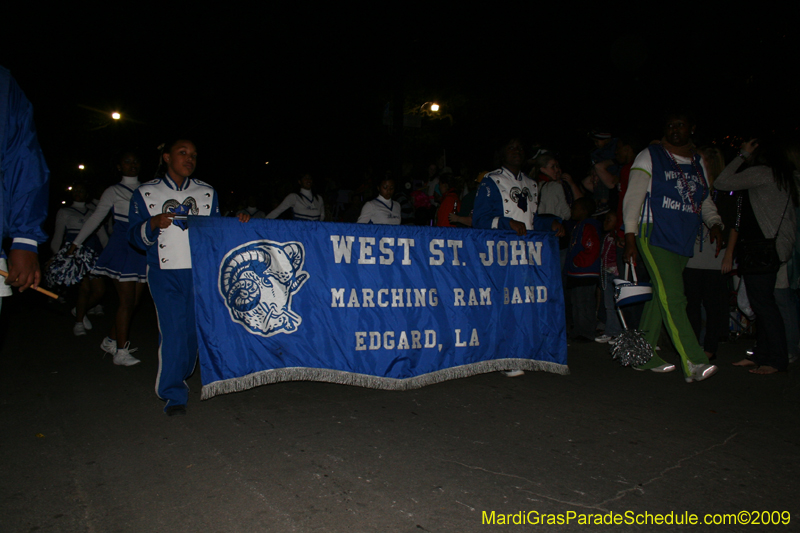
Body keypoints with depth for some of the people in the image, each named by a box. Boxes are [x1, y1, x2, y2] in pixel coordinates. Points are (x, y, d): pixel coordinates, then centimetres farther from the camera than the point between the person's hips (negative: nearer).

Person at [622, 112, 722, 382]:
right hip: (655, 236, -5)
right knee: (673, 298, -14)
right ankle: (693, 363, -16)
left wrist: (714, 223, 4)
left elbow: (705, 200, 25)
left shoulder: (698, 162, 19)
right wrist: (630, 237, -9)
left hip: (683, 242, 6)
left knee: (660, 297, 8)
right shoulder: (650, 157, 3)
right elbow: (633, 197, -1)